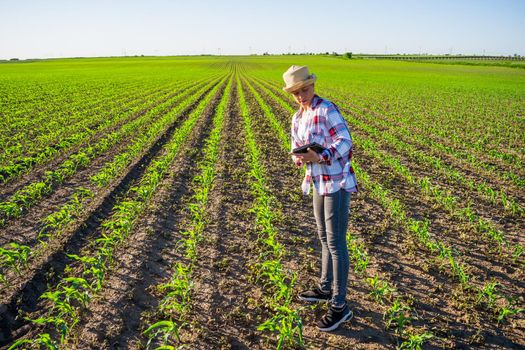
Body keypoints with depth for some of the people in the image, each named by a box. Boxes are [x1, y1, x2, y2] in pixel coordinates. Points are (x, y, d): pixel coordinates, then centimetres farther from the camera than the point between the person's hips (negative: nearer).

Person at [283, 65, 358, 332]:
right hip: (319, 182, 9)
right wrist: (299, 158, -12)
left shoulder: (327, 109, -14)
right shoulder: (297, 118, 11)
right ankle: (325, 288, 37)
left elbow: (345, 142, -19)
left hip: (338, 183, -8)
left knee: (335, 243, -3)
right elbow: (297, 150, 11)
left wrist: (319, 157, -32)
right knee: (324, 237, 19)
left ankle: (340, 306, 9)